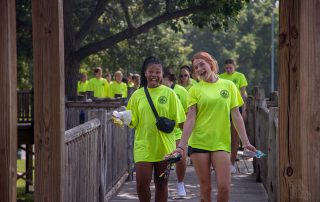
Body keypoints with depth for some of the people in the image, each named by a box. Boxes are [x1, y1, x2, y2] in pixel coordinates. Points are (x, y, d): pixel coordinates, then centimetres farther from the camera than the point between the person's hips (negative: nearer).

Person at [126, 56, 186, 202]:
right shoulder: (137, 95, 4)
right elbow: (133, 122, 6)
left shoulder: (169, 93, 0)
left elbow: (178, 119, 1)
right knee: (142, 183, -8)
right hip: (143, 146, 1)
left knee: (161, 184, 8)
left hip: (164, 146, -1)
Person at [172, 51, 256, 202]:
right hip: (198, 142, 0)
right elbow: (190, 118, -2)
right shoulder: (195, 90, 3)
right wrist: (181, 145, -12)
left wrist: (245, 141, 1)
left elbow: (236, 116, 7)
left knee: (224, 186, -10)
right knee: (205, 188, 2)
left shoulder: (228, 86, 6)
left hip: (221, 143, 0)